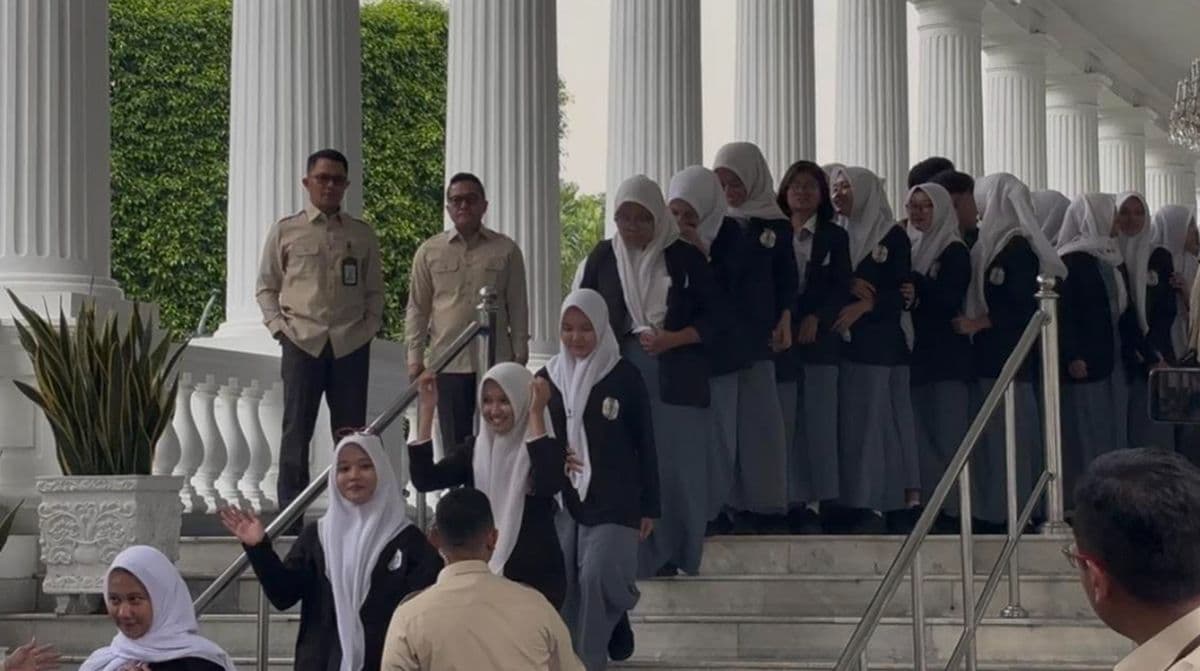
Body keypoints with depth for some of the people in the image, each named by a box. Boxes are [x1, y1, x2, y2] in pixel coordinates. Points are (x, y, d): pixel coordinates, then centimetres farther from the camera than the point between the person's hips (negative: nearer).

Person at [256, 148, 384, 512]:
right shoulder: (285, 231, 7)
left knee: (350, 433, 1)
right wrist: (279, 326, -1)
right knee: (297, 430, -3)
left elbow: (374, 291, 16)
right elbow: (266, 287, 11)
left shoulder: (363, 235, 13)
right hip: (302, 341, -2)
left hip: (351, 345, 2)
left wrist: (368, 328, 2)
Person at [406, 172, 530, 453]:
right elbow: (417, 308, 8)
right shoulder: (429, 252, 7)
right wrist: (415, 356, 2)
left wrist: (520, 354, 1)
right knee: (454, 444, 4)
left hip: (496, 360, 0)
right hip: (448, 363, 1)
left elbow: (518, 306, 6)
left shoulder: (506, 250, 6)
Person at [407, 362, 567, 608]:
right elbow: (424, 480, -8)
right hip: (481, 575, 4)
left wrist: (536, 415, -28)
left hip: (536, 578, -4)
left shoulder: (547, 449, -6)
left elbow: (548, 486, -29)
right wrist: (427, 409, -11)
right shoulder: (474, 451, 6)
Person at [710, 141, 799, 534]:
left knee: (760, 416, 0)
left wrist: (784, 323, -1)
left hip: (758, 332, 0)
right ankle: (732, 503, 2)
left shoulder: (776, 225, 7)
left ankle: (767, 504, 3)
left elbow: (787, 280, 7)